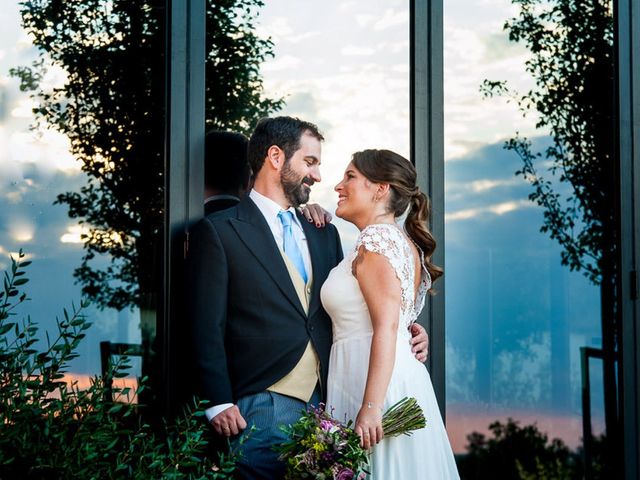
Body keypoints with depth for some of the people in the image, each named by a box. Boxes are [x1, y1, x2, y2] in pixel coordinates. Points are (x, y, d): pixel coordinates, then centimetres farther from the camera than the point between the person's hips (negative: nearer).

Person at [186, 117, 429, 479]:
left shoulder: (324, 234, 19)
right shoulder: (218, 232, 0)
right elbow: (207, 327, -5)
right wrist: (219, 404, -13)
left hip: (323, 404, 5)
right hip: (261, 408, -5)